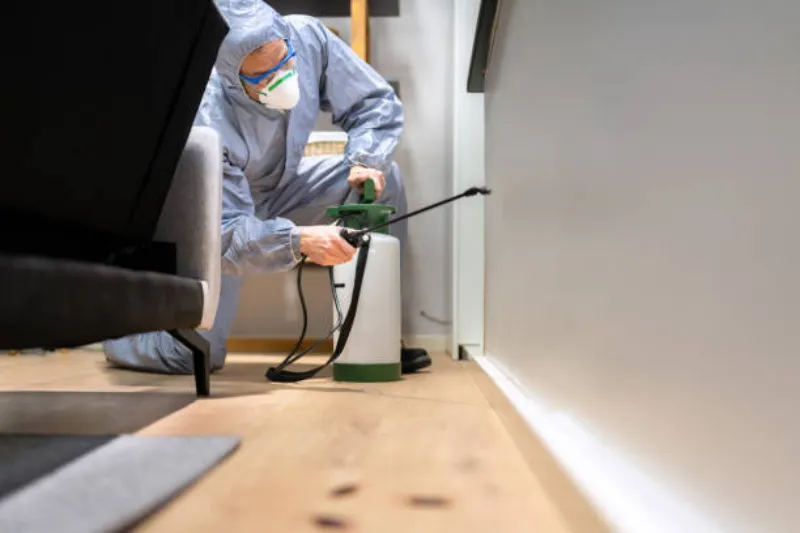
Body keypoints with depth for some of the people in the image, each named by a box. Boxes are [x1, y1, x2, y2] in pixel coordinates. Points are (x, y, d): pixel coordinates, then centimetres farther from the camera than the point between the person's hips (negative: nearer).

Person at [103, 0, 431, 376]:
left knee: (383, 177, -19)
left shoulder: (307, 36, -24)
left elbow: (375, 102, -14)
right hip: (214, 214, -5)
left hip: (280, 188, 5)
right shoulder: (206, 120, -36)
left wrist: (366, 162, -32)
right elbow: (225, 234, -37)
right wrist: (299, 239, -53)